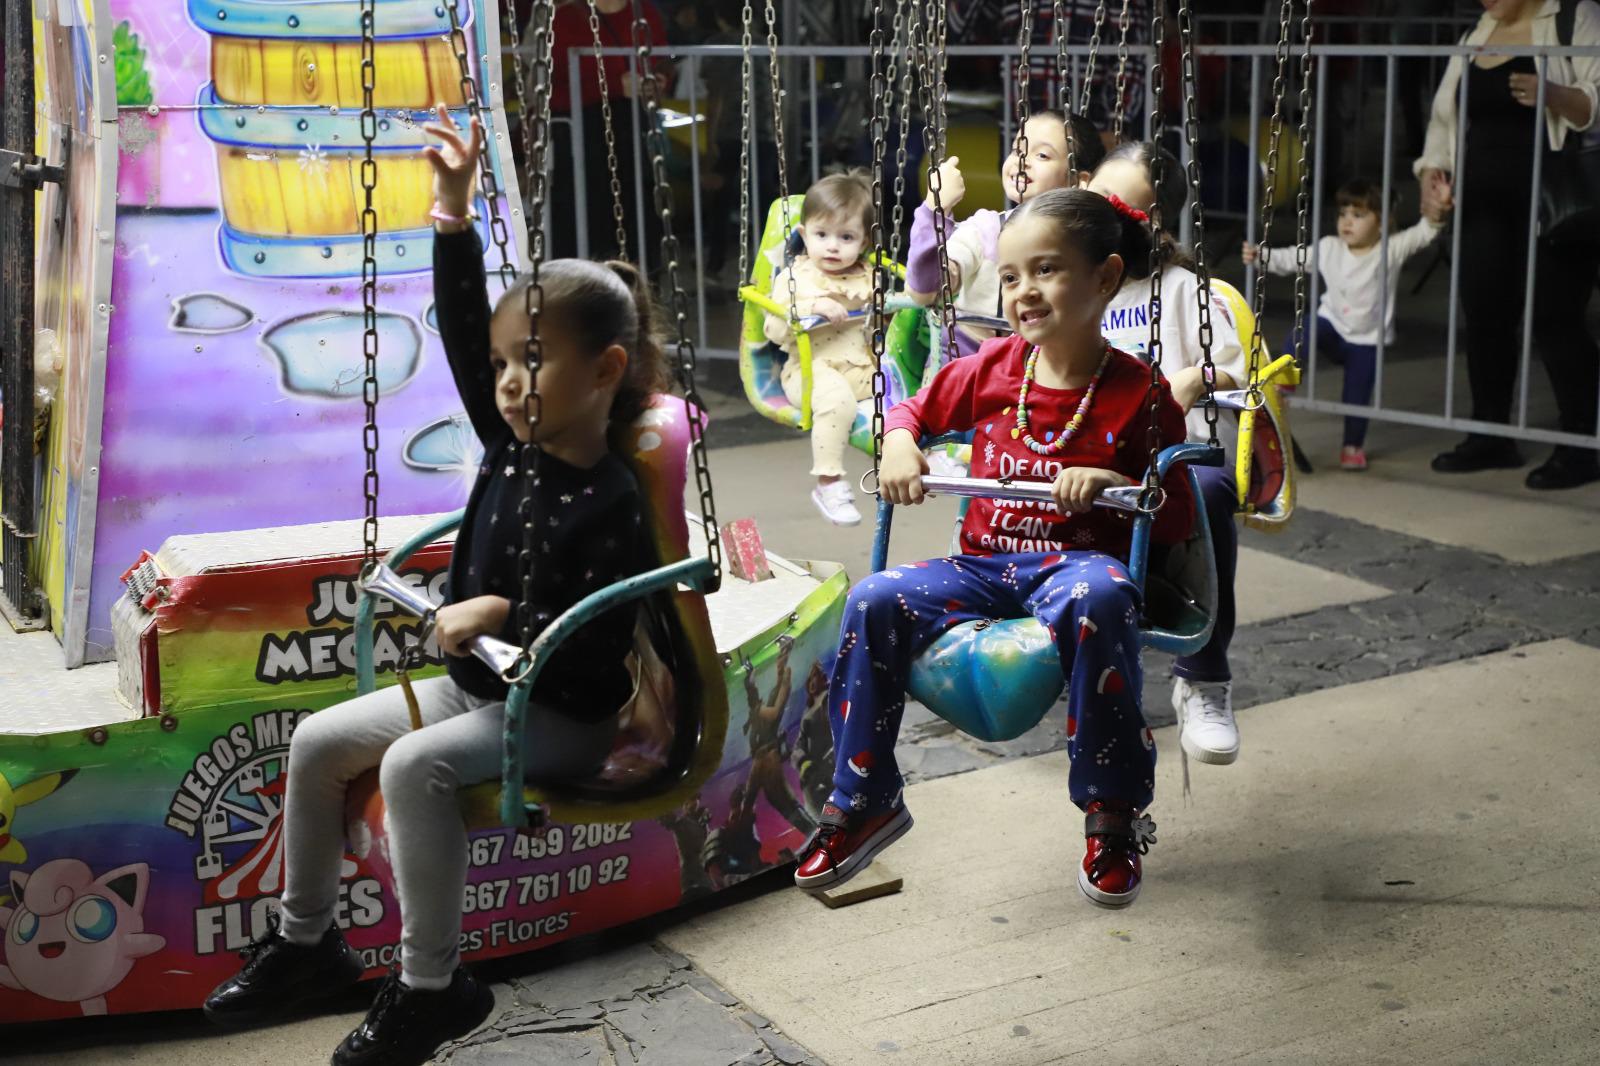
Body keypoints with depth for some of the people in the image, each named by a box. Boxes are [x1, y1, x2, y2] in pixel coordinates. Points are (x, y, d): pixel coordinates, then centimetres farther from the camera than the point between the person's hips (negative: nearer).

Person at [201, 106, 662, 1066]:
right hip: (477, 684, 9)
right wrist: (455, 218, -7)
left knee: (416, 766, -31)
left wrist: (502, 614, -27)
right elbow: (463, 334, 0)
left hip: (562, 718, -9)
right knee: (319, 742, 4)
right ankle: (305, 940, 20)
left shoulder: (607, 504, -23)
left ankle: (432, 987, -16)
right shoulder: (513, 446, -1)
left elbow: (599, 652, -26)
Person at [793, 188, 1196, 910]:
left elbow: (1177, 518, -1)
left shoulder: (1137, 394, -2)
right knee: (874, 601, -21)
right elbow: (911, 410, 24)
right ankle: (864, 803, -6)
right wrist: (898, 445, 1)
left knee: (1097, 599, -41)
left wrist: (1109, 483, -20)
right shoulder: (990, 371, 8)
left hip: (1080, 560, -4)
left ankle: (1115, 816, -24)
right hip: (985, 564, 4)